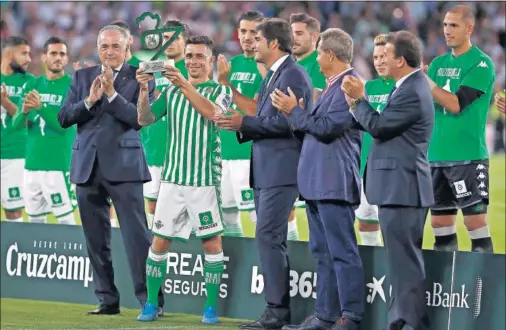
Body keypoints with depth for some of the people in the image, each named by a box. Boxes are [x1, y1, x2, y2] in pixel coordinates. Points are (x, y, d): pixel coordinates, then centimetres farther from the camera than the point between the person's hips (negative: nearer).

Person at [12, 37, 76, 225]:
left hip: (58, 164, -6)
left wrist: (41, 107, -26)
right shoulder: (32, 85, 10)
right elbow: (17, 124, 6)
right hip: (32, 162, 6)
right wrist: (24, 112, -16)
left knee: (65, 217, -8)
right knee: (34, 219, 10)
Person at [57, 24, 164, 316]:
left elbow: (142, 118, -10)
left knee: (137, 234, -9)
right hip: (87, 165, 4)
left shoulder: (139, 78, 2)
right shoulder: (82, 77, 13)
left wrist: (112, 94, -17)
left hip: (123, 165, -4)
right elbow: (64, 117, 6)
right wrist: (89, 100, -10)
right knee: (96, 239, 7)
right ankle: (108, 299, 13)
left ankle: (151, 300, -8)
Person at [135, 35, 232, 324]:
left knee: (212, 243, -2)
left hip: (205, 180, -3)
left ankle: (211, 307, 7)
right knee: (159, 242, 2)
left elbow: (212, 112, -20)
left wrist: (185, 84, -30)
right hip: (173, 178, 3)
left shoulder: (221, 90, 1)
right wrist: (144, 90, -13)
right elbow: (144, 119, 3)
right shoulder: (171, 91, 11)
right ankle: (151, 304, 12)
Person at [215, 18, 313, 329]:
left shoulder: (293, 75, -12)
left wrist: (244, 122, -17)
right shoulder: (273, 75, 18)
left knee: (269, 238, -13)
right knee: (271, 241, 11)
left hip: (281, 171, -10)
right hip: (266, 171, 10)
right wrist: (242, 126, 6)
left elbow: (286, 122, -21)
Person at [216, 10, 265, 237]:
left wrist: (227, 85, -22)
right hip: (224, 149, 8)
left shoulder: (265, 67, -8)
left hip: (249, 150, -8)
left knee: (260, 214, -13)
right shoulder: (233, 63, 15)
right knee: (226, 213, 12)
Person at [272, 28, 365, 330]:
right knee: (323, 251, 12)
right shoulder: (333, 86, 18)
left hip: (334, 183, -11)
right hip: (317, 181, 11)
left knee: (343, 251, -8)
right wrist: (294, 113, 12)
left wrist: (295, 110, -9)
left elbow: (327, 127, -19)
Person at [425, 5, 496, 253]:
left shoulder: (481, 64, -6)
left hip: (468, 156, -7)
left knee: (475, 219, -8)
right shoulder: (439, 63, 15)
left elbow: (456, 104, -15)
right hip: (436, 155, 7)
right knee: (440, 222, 8)